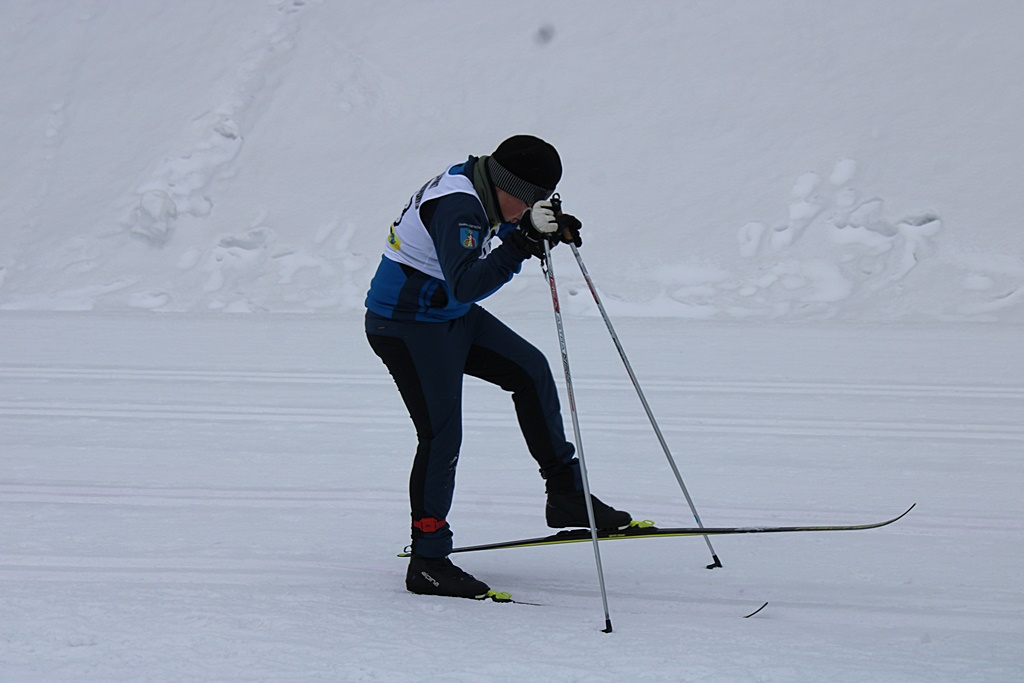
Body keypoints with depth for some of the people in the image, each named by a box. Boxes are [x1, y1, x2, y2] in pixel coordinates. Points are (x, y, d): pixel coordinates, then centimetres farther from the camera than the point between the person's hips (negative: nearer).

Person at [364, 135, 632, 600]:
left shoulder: (481, 194, 2)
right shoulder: (457, 206, -27)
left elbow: (499, 244, 20)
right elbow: (466, 285, -38)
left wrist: (549, 231, 1)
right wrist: (523, 240, -43)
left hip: (451, 317, 10)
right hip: (406, 326, -10)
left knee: (530, 369, 11)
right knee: (442, 435, -12)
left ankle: (565, 494, 17)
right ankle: (427, 561, -4)